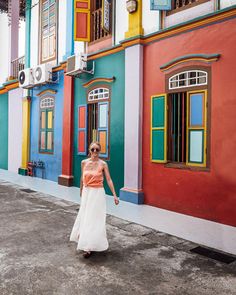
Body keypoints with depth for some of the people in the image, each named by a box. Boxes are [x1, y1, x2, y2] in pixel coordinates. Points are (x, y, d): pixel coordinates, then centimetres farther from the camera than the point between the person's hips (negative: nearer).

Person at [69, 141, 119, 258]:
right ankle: (85, 242, 32)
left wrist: (114, 195, -14)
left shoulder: (103, 164, -8)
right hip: (86, 192, 4)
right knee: (84, 216, 13)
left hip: (97, 193, -4)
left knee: (94, 218, -2)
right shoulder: (84, 162, 2)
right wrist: (81, 191, 23)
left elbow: (109, 180, -9)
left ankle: (89, 247, 5)